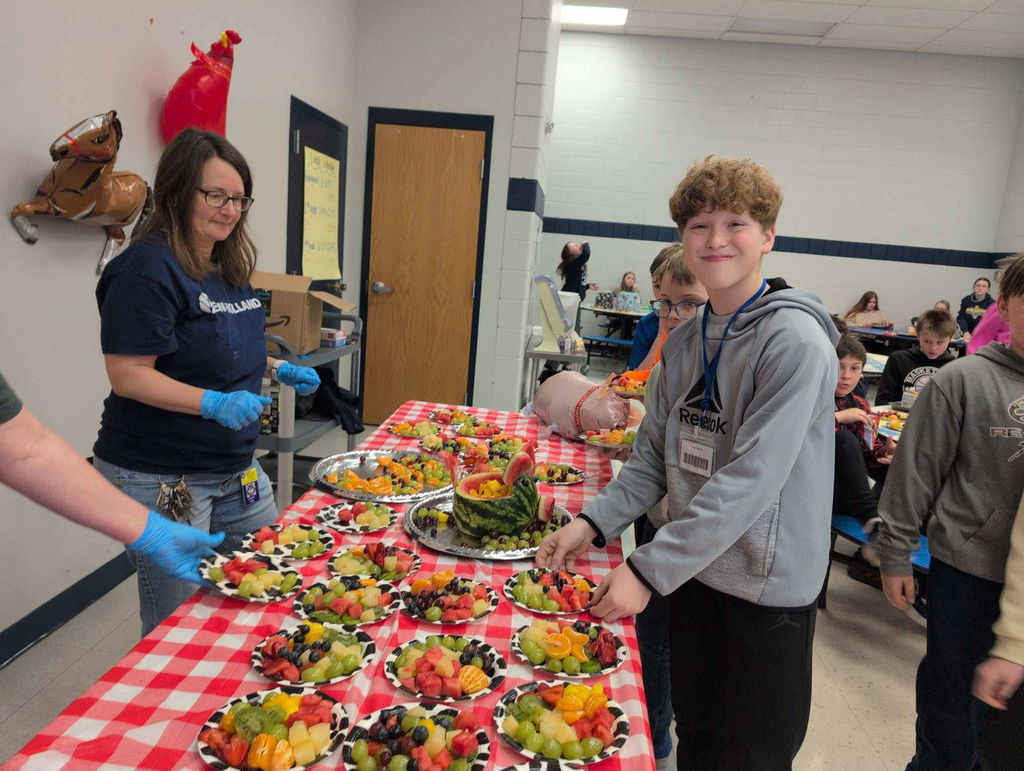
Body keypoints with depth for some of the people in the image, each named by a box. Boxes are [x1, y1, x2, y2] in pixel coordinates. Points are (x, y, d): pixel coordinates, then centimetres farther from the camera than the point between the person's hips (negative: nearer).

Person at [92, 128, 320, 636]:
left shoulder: (227, 266, 8)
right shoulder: (147, 269, -18)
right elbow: (127, 375, -21)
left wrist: (276, 369, 5)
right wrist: (214, 403, -32)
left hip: (235, 468, 9)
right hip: (161, 479, -9)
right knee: (176, 623, 6)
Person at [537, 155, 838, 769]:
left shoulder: (794, 340, -19)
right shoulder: (684, 340, 3)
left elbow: (750, 481, -26)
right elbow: (655, 456, 6)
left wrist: (650, 570, -25)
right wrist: (593, 523, -7)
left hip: (769, 585, -6)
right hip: (695, 568, 6)